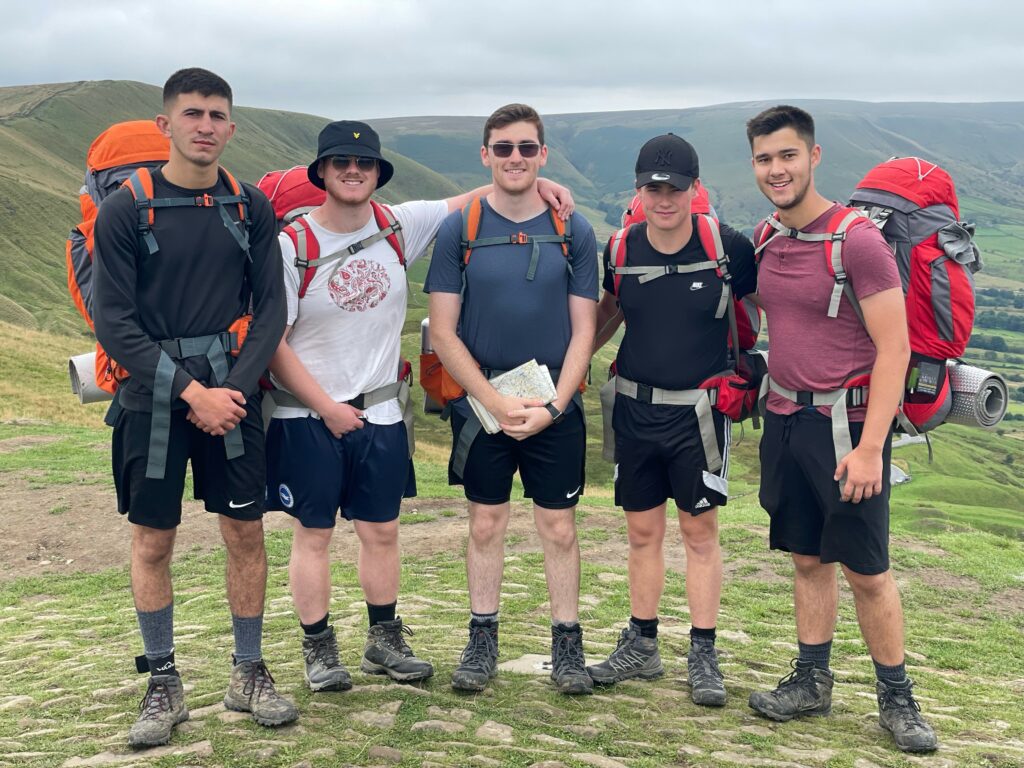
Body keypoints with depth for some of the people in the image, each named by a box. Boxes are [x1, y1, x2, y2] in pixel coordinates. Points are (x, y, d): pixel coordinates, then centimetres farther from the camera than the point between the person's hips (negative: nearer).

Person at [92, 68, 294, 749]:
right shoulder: (124, 212, -4)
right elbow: (115, 323, -8)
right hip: (153, 398, -2)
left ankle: (249, 674, 22)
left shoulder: (250, 208, 4)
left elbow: (271, 310, 3)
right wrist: (190, 391, -14)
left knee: (246, 534, 6)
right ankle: (164, 686, 20)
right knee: (152, 542, 5)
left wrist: (234, 388, -9)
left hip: (232, 394, 2)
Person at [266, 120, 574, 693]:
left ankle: (385, 642, 26)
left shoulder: (401, 226, 0)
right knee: (313, 534, 5)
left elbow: (467, 201, 13)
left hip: (381, 413, 4)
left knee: (382, 532, 12)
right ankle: (319, 651, 19)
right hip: (308, 417, -3)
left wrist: (537, 182, -2)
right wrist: (328, 408, -10)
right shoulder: (293, 244, -10)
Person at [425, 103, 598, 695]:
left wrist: (552, 406, -11)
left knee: (559, 527, 6)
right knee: (486, 523, 10)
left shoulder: (574, 231, 1)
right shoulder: (459, 230, -1)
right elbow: (443, 331, -3)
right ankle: (482, 640, 23)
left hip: (556, 408, 0)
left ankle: (568, 643, 19)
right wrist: (497, 401, -11)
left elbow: (583, 330, 1)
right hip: (481, 406, 0)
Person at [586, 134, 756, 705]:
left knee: (700, 531, 5)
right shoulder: (622, 250, -2)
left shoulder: (729, 247, -11)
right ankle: (641, 646, 25)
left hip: (701, 408, -3)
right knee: (643, 531, 12)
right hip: (636, 407, 3)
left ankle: (704, 655, 16)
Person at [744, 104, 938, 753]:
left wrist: (870, 447, -19)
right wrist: (768, 404, 9)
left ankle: (897, 698, 19)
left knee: (866, 569, 2)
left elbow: (894, 348, -15)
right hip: (785, 419, 6)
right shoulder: (766, 242, 7)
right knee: (809, 559, 14)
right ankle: (812, 683, 27)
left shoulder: (857, 240, -14)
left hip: (846, 424, -6)